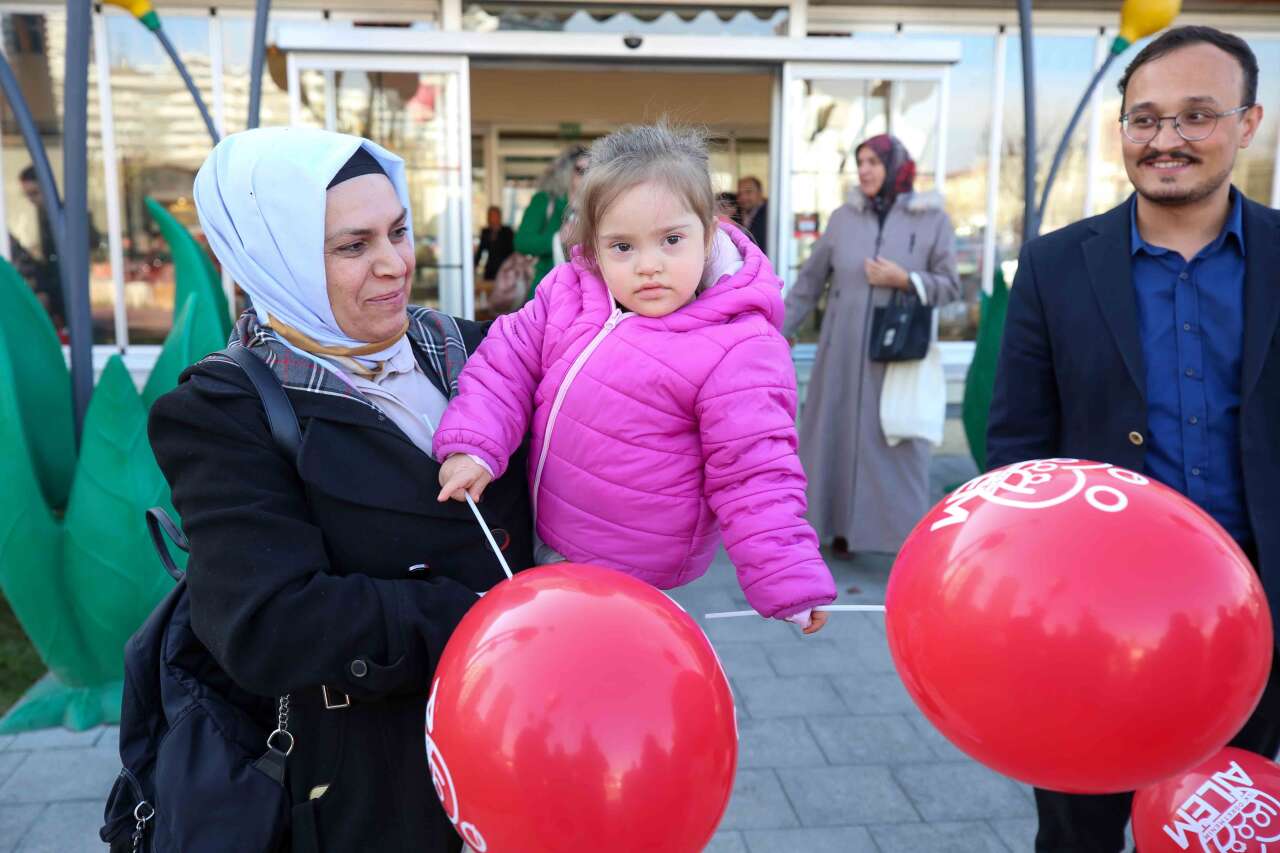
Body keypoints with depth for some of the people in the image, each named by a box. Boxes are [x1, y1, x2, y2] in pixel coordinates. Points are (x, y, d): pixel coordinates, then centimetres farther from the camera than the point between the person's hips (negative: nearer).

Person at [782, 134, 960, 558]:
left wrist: (903, 279, -15)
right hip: (844, 350, 2)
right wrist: (783, 329, 8)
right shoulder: (843, 217, 5)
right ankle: (842, 525, 18)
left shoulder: (933, 220, 0)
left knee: (898, 444, -1)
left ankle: (908, 534, 8)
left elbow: (951, 286, 0)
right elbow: (810, 279, 9)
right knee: (840, 435, 6)